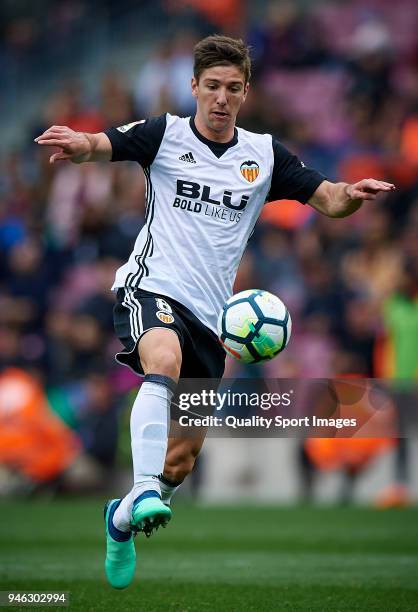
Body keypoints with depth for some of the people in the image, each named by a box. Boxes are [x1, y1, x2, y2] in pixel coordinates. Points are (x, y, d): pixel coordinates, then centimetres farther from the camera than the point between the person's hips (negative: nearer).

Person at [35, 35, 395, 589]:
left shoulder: (264, 155, 7)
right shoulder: (165, 134, -1)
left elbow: (328, 200, 4)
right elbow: (102, 145, -16)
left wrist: (352, 194, -20)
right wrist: (81, 144, -41)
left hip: (211, 313, 4)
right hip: (152, 289, -4)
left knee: (182, 462, 7)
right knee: (165, 360, -39)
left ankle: (123, 519, 35)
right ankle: (145, 494, -46)